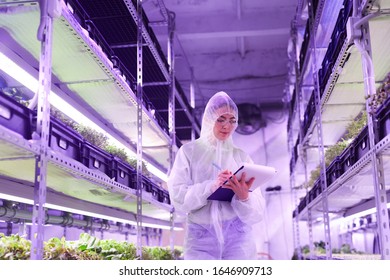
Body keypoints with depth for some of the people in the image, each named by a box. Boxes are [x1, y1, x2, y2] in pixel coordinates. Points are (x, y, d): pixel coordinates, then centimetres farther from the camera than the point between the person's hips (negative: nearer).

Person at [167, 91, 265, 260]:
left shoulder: (241, 156, 7)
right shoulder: (189, 151, 4)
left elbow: (257, 211, 2)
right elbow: (178, 197, -7)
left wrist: (244, 197, -20)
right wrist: (211, 186, -22)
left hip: (237, 236, 1)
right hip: (200, 236, -1)